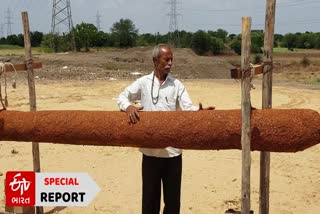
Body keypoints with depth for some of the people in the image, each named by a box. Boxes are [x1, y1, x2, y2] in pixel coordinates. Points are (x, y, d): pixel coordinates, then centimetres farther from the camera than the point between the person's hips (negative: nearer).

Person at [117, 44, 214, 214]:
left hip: (172, 150, 1)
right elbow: (123, 96, 1)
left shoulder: (177, 85, 4)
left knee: (172, 197, 12)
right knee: (150, 196, 10)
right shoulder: (143, 82, 2)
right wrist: (128, 107, -21)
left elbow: (187, 108, -4)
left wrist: (199, 111, -26)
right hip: (150, 150, -1)